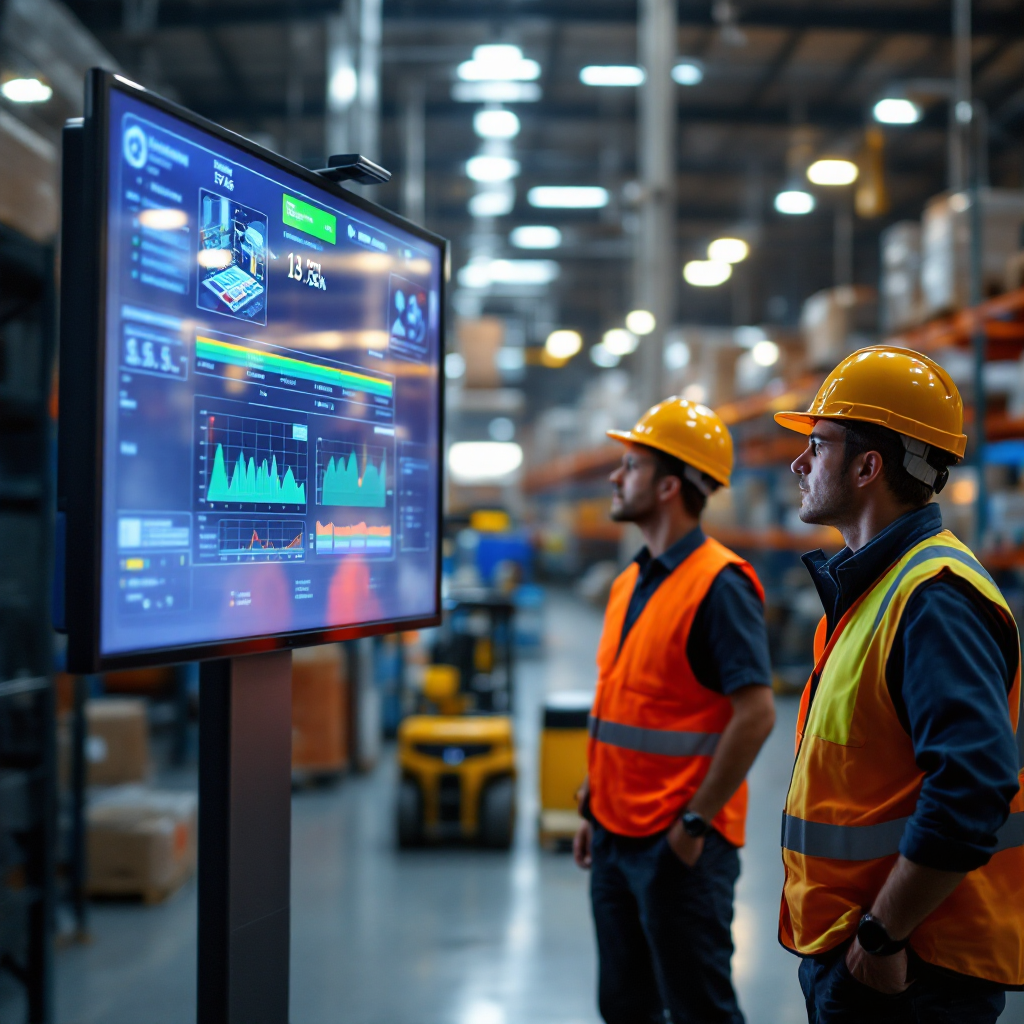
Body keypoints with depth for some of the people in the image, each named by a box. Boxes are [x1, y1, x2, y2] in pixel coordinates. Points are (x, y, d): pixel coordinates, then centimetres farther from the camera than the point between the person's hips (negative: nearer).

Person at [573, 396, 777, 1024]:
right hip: (617, 837, 9)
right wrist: (594, 808, 17)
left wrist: (695, 821, -19)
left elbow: (756, 713, -21)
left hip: (678, 843, -9)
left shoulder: (718, 584, -15)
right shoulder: (630, 584, 12)